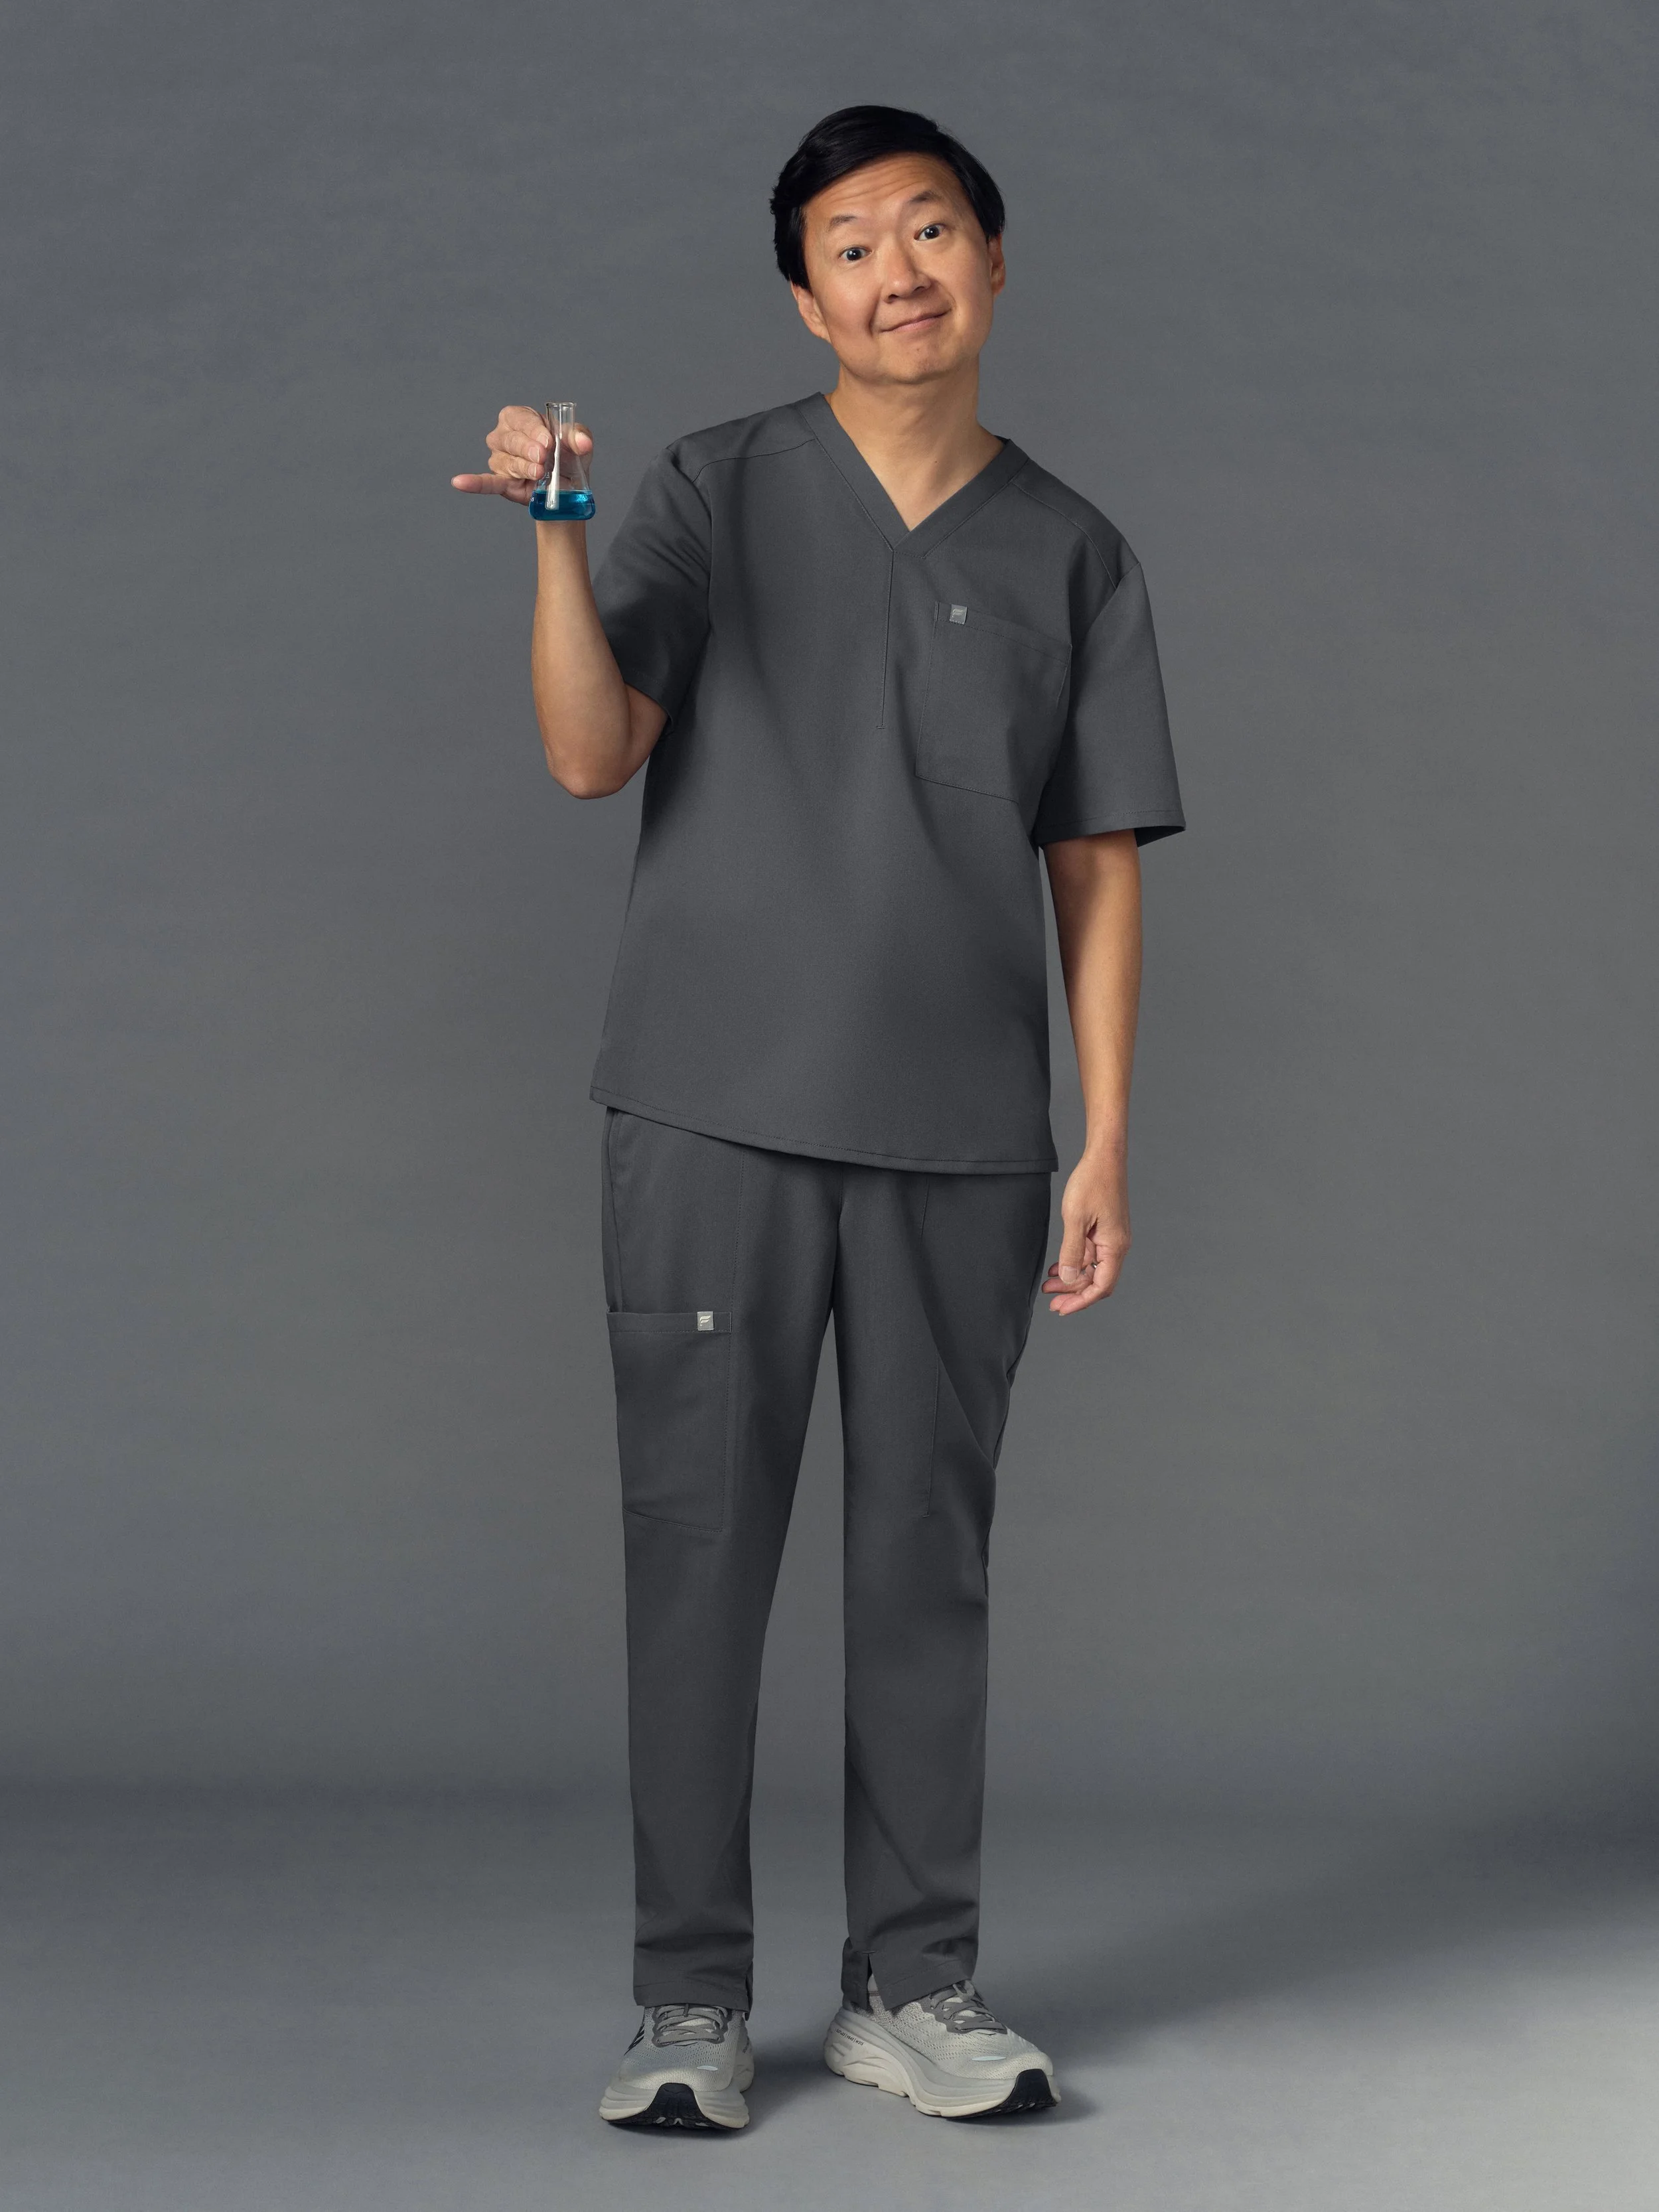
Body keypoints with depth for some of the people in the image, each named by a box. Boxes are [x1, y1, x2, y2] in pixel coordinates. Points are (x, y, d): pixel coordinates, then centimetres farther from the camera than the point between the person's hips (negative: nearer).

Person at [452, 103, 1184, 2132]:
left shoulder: (1071, 557, 10)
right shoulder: (716, 495, 3)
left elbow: (1096, 863, 9)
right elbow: (592, 753, -7)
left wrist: (1107, 1142, 3)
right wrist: (554, 536, -22)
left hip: (964, 1132, 2)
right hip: (716, 1108, -2)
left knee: (928, 1554, 7)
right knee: (699, 1546, 0)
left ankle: (912, 1985, 18)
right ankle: (690, 1997, 10)